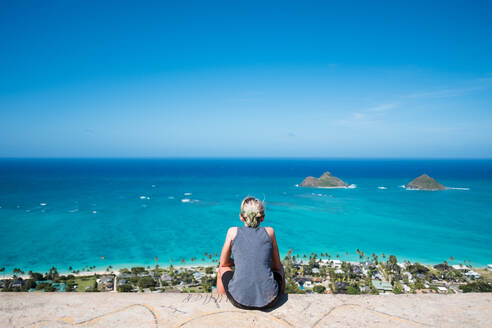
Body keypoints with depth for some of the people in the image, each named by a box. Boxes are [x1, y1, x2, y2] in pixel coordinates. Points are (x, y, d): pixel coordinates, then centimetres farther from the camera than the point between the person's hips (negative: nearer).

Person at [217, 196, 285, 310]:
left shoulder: (233, 231, 4)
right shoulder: (269, 232, 6)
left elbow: (224, 263, 15)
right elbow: (277, 266, 14)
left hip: (239, 300, 0)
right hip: (268, 300, 1)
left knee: (223, 268, 31)